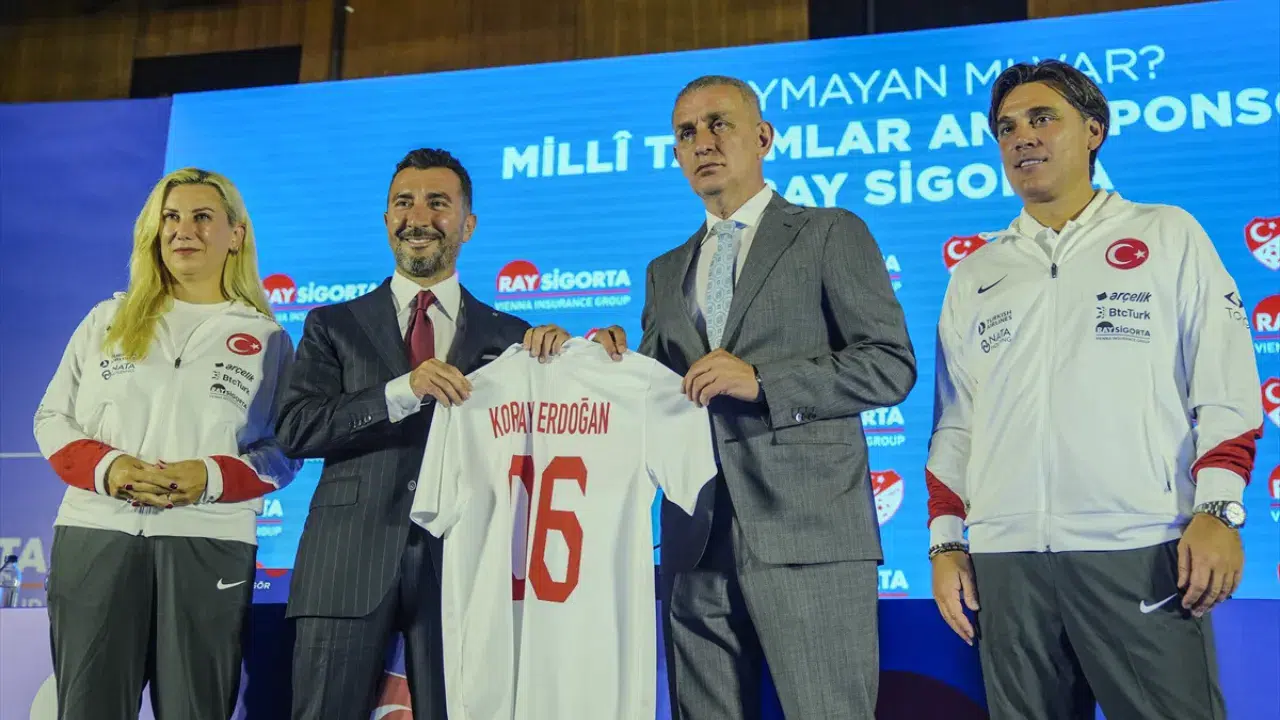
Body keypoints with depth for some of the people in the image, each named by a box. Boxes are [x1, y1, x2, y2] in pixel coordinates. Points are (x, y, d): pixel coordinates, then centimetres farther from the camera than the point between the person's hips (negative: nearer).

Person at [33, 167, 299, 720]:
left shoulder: (266, 338, 7)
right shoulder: (107, 321, 14)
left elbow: (284, 451, 4)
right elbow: (53, 419, 11)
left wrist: (211, 477, -15)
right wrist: (105, 467, -9)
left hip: (209, 544, -1)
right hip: (95, 535, 2)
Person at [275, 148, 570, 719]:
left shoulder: (506, 335, 11)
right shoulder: (334, 325, 10)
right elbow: (294, 429, -4)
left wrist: (554, 357, -10)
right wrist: (404, 390, -17)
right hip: (350, 562, 0)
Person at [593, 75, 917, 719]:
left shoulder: (831, 235, 5)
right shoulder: (666, 272, 21)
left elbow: (892, 365, -4)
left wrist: (762, 380, -14)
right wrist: (621, 364, -2)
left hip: (808, 533, -4)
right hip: (696, 544, 5)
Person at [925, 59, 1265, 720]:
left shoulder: (1168, 236, 10)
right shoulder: (974, 276, 17)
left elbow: (1225, 389, 3)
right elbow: (954, 424, 16)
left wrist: (1217, 511, -10)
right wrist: (945, 541, 9)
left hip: (1142, 549, -2)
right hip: (1005, 559, 3)